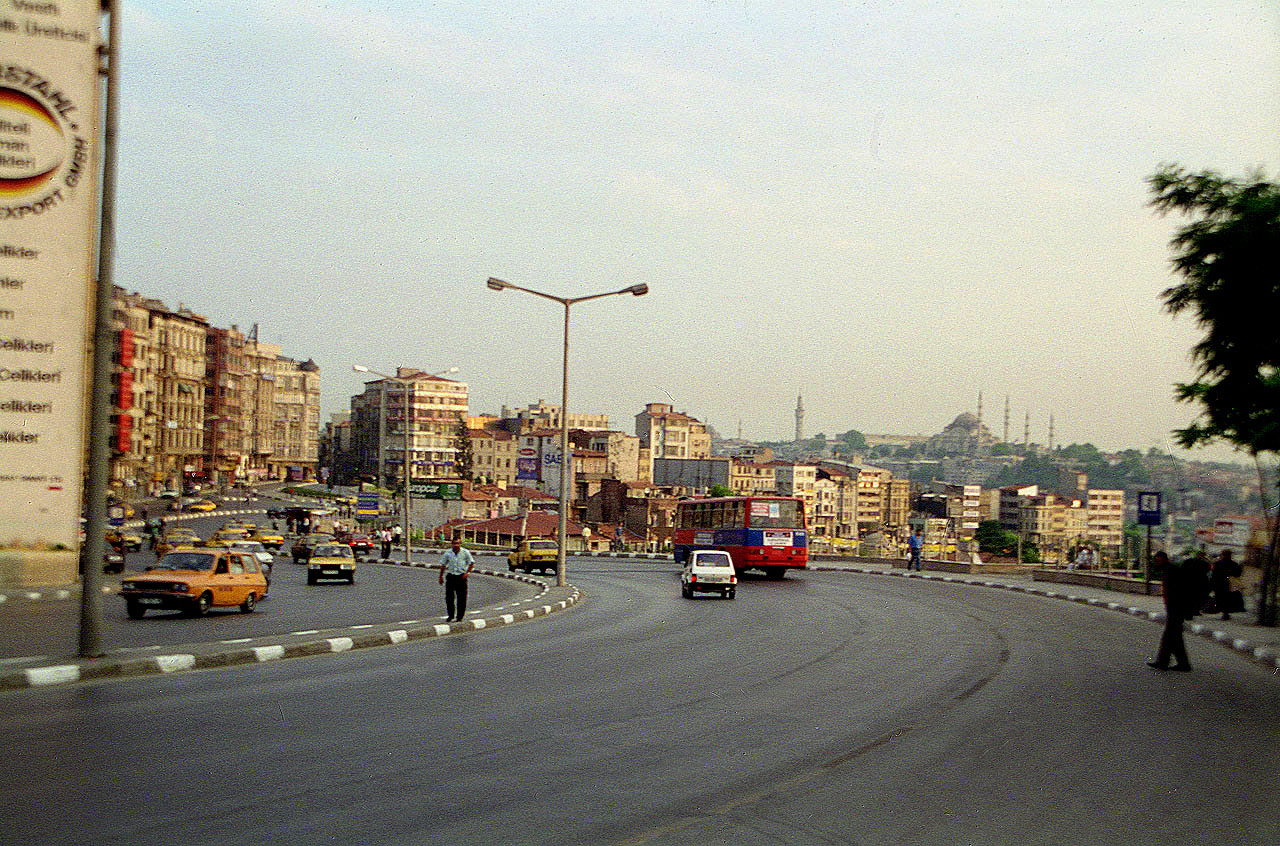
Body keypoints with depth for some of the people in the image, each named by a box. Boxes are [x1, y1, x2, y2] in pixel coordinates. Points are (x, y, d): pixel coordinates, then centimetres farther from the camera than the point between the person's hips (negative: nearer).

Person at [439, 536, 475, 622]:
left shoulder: (465, 552, -4)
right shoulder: (447, 553, -1)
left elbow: (471, 563, 9)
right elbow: (443, 565, 10)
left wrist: (467, 572, -3)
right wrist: (441, 577, 11)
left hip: (461, 577, -1)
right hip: (450, 576, 1)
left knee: (461, 598, 0)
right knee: (449, 597, 0)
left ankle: (460, 616, 11)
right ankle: (451, 615, 14)